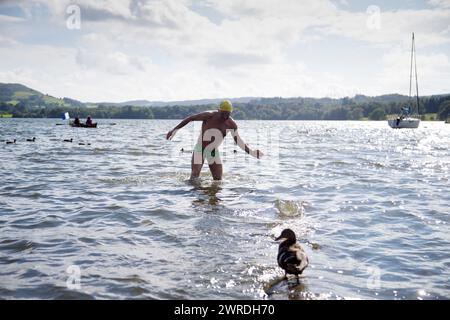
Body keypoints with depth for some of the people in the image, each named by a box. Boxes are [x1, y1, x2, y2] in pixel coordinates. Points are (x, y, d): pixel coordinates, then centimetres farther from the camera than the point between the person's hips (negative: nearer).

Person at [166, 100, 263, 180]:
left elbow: (238, 140, 2)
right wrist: (174, 130, -16)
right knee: (194, 177, -17)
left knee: (218, 180, -3)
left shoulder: (231, 124, -12)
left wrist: (251, 152, -5)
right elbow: (190, 118, -15)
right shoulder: (209, 116, -23)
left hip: (213, 152, 3)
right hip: (200, 149, -3)